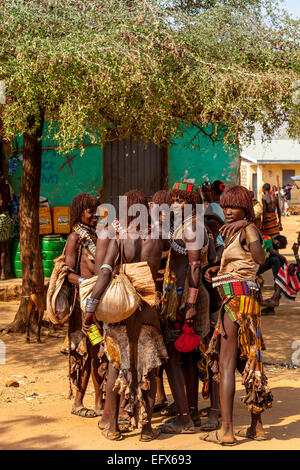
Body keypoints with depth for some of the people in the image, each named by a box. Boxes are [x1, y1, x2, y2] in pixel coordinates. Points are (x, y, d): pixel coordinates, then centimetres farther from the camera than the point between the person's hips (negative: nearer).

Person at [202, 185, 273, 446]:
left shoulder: (248, 228, -10)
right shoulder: (237, 231, 18)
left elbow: (260, 259, -28)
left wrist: (244, 226, -33)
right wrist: (219, 270, 13)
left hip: (237, 295, -10)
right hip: (242, 297, 10)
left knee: (226, 362, -11)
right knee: (247, 361, 13)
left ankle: (226, 430, -12)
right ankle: (257, 426, 19)